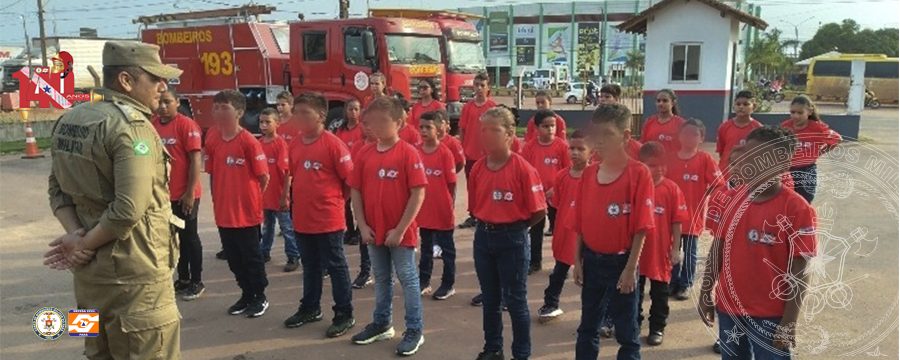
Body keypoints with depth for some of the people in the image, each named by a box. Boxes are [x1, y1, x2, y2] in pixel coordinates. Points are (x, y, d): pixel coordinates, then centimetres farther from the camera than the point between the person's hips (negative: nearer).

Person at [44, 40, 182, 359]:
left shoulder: (68, 121, 9)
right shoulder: (132, 125, -18)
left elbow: (57, 188, 9)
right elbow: (129, 210, -26)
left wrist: (75, 234, -5)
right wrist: (85, 244, -12)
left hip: (89, 271, 9)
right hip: (133, 274, -9)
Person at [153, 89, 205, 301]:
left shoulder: (187, 125, -12)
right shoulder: (153, 125, 5)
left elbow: (196, 160, -13)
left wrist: (190, 192, -16)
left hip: (184, 194, -6)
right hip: (162, 194, 6)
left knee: (189, 237, 5)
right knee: (174, 237, 14)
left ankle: (196, 282, 16)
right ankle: (183, 279, 27)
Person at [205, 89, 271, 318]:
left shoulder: (249, 142, -14)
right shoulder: (213, 142, 2)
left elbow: (264, 177, -10)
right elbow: (213, 175, 13)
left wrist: (250, 199, 1)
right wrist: (218, 200, 9)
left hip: (247, 212, -6)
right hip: (223, 213, 6)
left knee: (252, 257, 6)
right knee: (234, 258, 15)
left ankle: (260, 297, 22)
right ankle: (246, 295, 31)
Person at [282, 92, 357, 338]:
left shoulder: (333, 144, -14)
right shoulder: (295, 145, 6)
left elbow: (349, 179, -11)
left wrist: (335, 200, -1)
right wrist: (300, 201, 12)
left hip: (329, 219, -6)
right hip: (302, 219, 6)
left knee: (336, 266, 5)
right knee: (310, 266, 20)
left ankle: (344, 315, 15)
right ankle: (310, 308, 35)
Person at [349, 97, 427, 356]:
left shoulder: (408, 153, -13)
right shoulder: (365, 154, 2)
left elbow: (418, 194, -15)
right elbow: (356, 191, 6)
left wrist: (400, 229, -15)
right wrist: (362, 225, -2)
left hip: (401, 232, -5)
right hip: (374, 232, 5)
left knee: (408, 280, 6)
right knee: (381, 279, 19)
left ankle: (415, 330, 17)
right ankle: (381, 324, 34)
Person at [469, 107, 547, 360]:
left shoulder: (523, 169, -16)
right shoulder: (478, 168, 0)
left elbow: (539, 211, -12)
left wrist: (514, 228, -2)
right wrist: (489, 224, 5)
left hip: (513, 240, -5)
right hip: (483, 237, 5)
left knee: (515, 300, 5)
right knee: (489, 298, 17)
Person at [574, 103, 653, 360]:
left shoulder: (639, 173, -13)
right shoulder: (589, 173, 3)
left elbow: (641, 227, -14)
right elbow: (580, 223, 7)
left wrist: (631, 268, -15)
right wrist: (578, 260, 6)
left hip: (620, 262, -5)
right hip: (591, 260, 5)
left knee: (626, 331, 9)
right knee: (588, 326, 18)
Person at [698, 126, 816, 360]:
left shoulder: (797, 210, -16)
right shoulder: (729, 200, -1)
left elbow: (799, 272, -13)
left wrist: (788, 323, -13)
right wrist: (706, 293, 9)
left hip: (770, 316, -5)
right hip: (728, 308, 5)